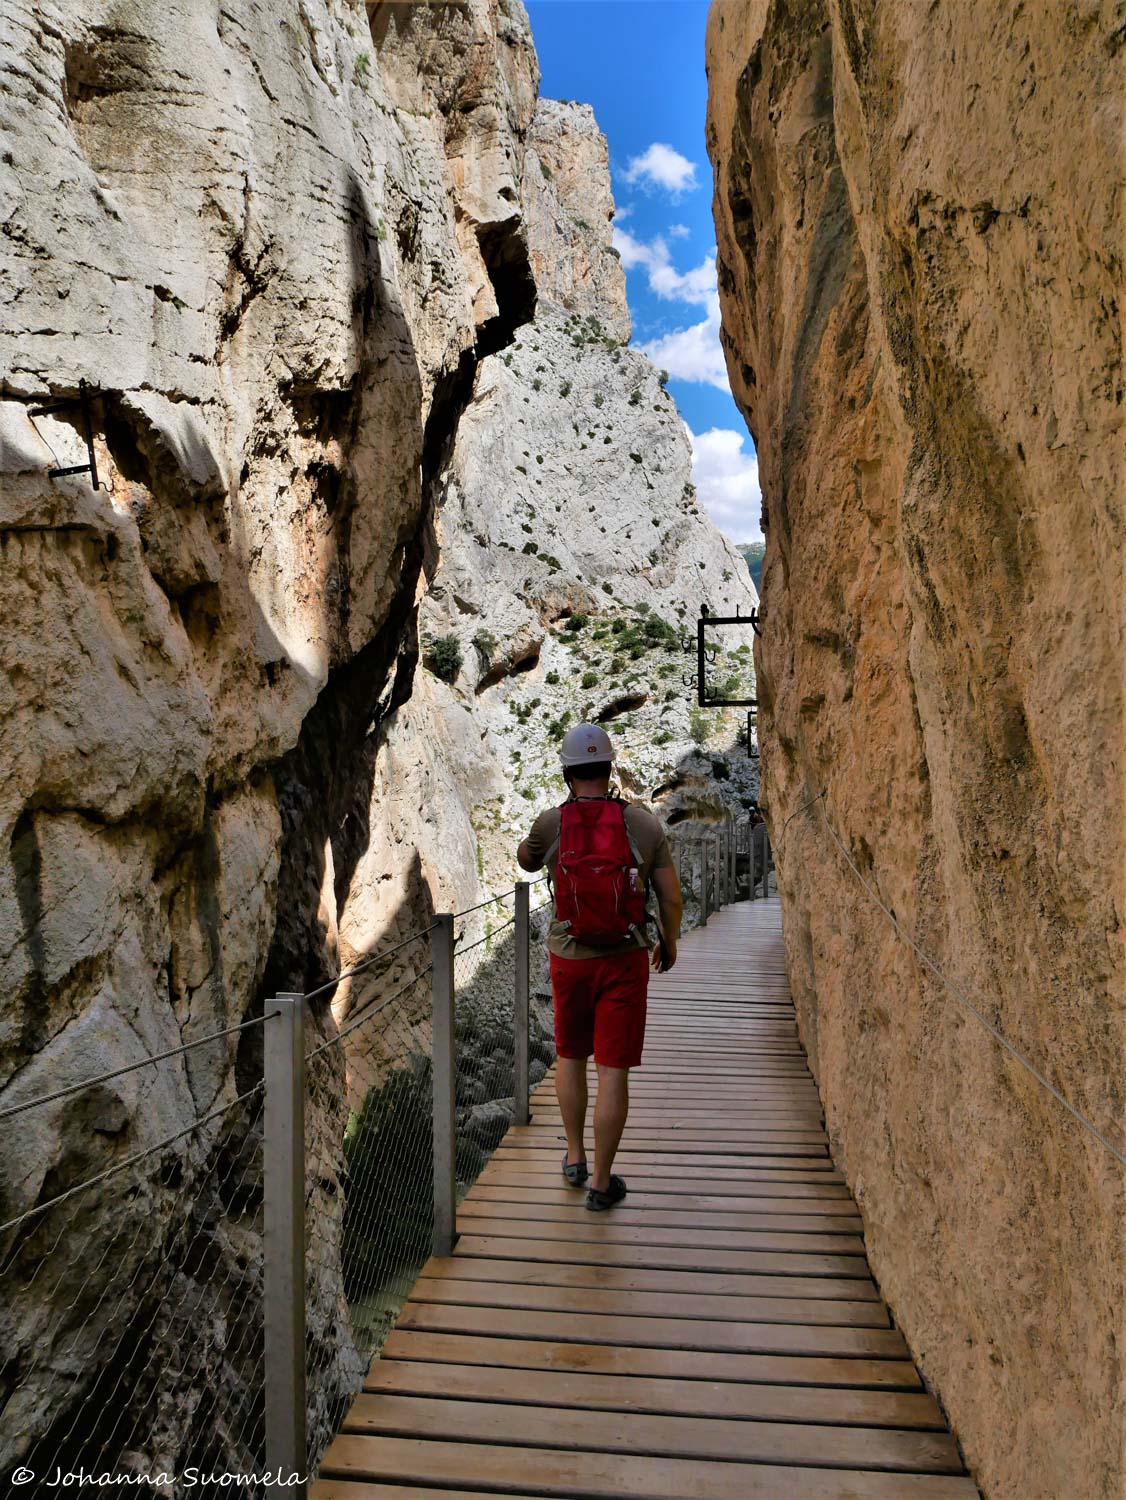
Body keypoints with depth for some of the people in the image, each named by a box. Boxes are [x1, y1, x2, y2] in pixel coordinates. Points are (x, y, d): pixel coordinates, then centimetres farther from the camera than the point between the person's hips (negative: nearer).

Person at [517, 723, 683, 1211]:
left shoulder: (550, 823, -9)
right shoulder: (644, 824, -8)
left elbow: (526, 861, 15)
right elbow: (672, 898, -2)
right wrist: (669, 942, 17)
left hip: (569, 959, 1)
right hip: (625, 960, -1)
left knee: (570, 1056, 21)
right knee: (613, 1070, 5)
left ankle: (575, 1157, 34)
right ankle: (601, 1181, 13)